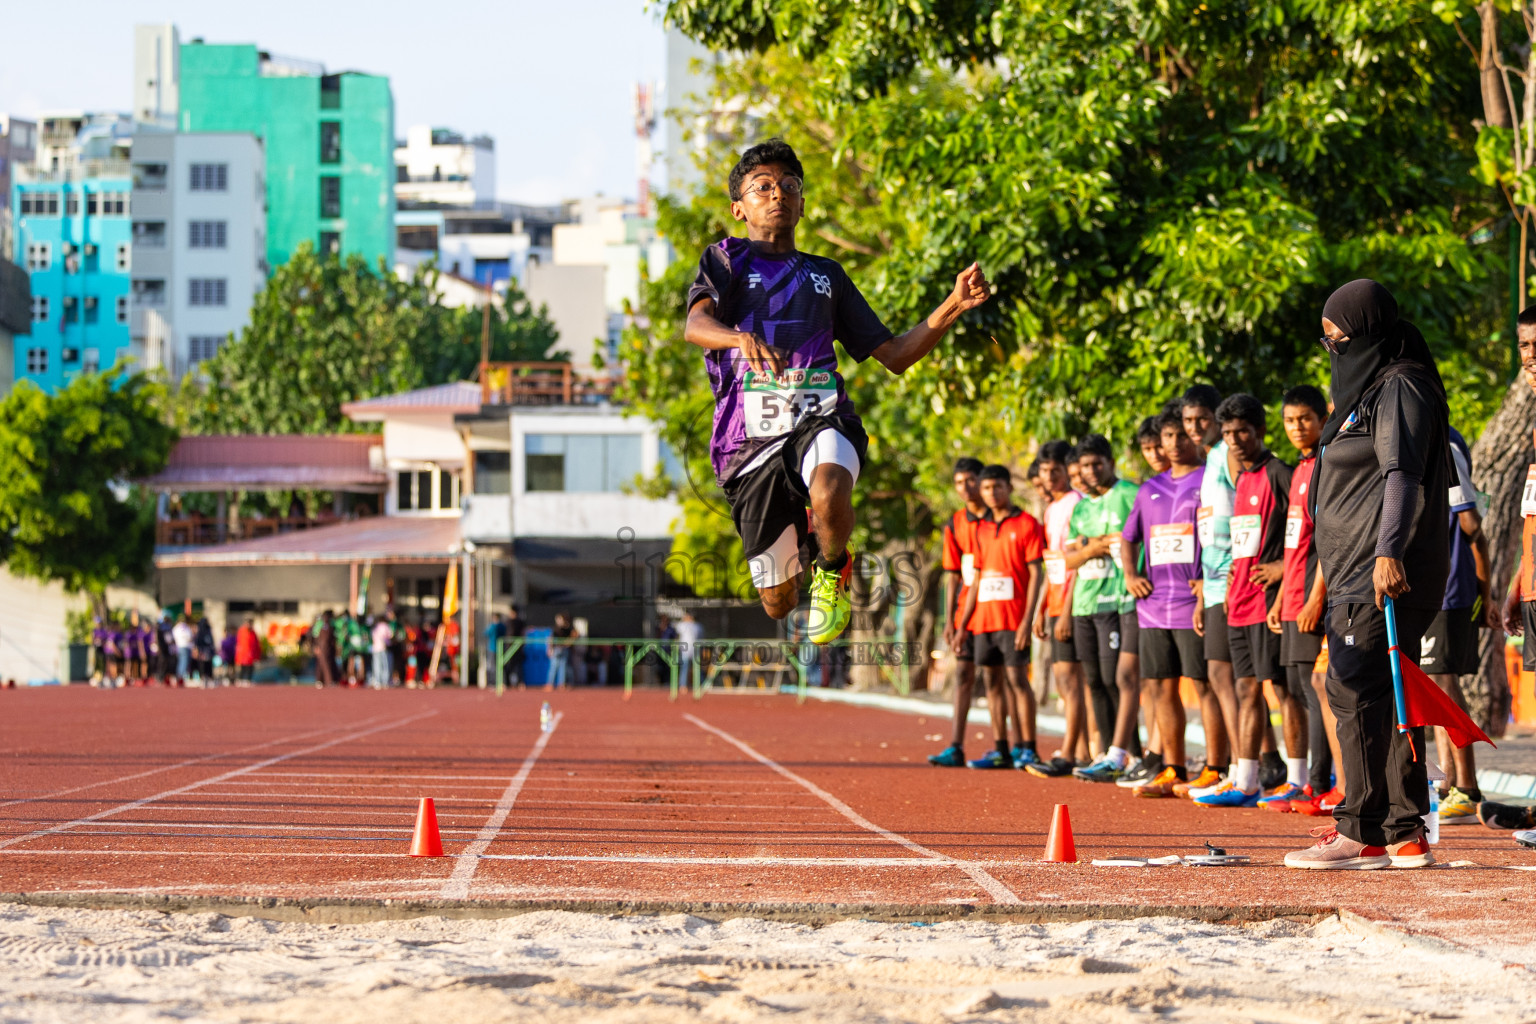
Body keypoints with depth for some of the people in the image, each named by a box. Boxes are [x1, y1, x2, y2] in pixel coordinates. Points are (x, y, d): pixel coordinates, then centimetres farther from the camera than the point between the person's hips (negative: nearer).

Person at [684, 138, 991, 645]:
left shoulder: (826, 275, 23)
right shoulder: (725, 260, 11)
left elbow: (894, 355, 22)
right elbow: (696, 324, -10)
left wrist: (954, 305, 8)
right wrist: (743, 339, -33)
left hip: (821, 418, 1)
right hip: (751, 435, -1)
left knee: (829, 496, -38)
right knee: (778, 603, 0)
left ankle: (832, 571, -3)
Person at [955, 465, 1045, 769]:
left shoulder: (1026, 524, -3)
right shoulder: (982, 528, 17)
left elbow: (1035, 574, -7)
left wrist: (1028, 619, -16)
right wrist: (963, 621, 16)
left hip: (1013, 617, -7)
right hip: (984, 617, 7)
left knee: (1017, 678, -9)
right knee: (993, 681, 7)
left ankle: (1027, 748, -8)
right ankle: (999, 749, 10)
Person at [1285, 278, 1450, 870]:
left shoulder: (1399, 388, -8)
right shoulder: (1369, 387, 24)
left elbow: (1401, 476, -21)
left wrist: (1387, 552, -33)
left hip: (1385, 577, -11)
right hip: (1358, 577, 11)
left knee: (1355, 691, -13)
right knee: (1384, 698, 9)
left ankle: (1362, 834, -14)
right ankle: (1405, 835, 11)